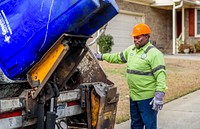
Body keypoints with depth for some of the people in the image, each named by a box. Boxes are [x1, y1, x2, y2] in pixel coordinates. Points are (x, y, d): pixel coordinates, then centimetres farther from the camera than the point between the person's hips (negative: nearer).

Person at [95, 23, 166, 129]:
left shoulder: (154, 53, -15)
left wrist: (159, 95, -27)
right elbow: (118, 57, 27)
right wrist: (102, 56, 28)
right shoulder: (131, 49, 11)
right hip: (133, 95, 8)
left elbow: (161, 75, -21)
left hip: (147, 97, -8)